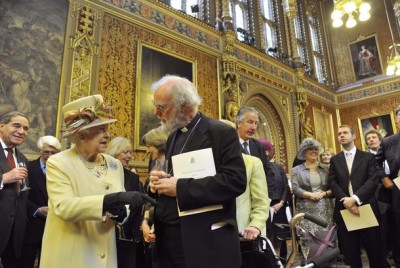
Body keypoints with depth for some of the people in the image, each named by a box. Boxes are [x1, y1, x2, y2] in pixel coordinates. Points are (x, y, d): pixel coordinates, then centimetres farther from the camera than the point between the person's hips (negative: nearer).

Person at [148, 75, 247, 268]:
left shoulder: (221, 133, -11)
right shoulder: (173, 137, 12)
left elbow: (236, 181, -21)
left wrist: (180, 187, -22)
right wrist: (160, 182, -4)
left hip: (206, 242, -6)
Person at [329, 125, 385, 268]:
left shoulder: (368, 157, 6)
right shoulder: (334, 160, 11)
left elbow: (373, 181, -7)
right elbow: (333, 183, 2)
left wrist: (355, 198, -19)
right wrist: (346, 200, -14)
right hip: (344, 209, 2)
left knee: (374, 248, 8)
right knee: (350, 250, 9)